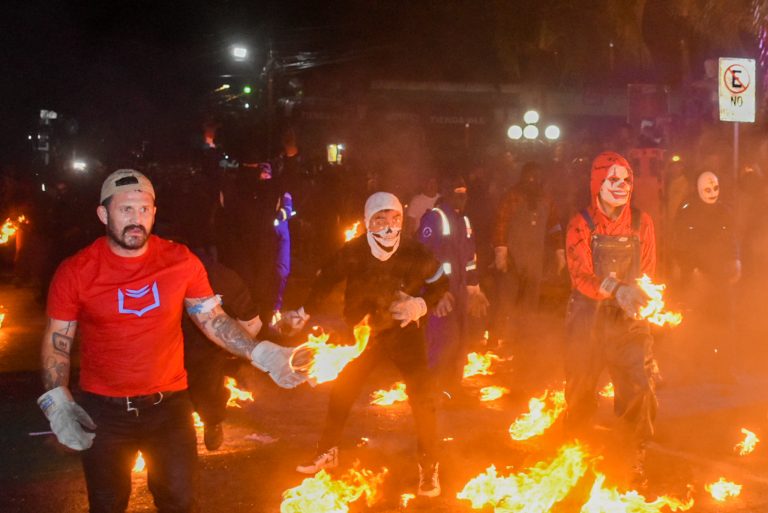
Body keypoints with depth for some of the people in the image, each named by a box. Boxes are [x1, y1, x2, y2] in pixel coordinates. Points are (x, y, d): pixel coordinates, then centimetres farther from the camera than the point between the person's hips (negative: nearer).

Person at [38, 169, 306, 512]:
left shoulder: (181, 261, -7)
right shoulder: (75, 272, -11)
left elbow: (214, 320, -2)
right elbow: (57, 341, -5)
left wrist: (262, 354, -16)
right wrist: (57, 402, -19)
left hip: (169, 404, 1)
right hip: (103, 409, -1)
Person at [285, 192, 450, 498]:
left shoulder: (414, 254, -20)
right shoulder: (353, 253, -18)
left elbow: (440, 282, -2)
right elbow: (326, 280, -1)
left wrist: (421, 305, -20)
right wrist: (304, 313, 6)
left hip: (404, 331, -1)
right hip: (364, 332, 2)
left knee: (422, 398, -10)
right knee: (342, 390, 9)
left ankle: (429, 468, 9)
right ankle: (328, 452, 34)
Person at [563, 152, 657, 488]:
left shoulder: (641, 223, 3)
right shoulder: (581, 224, -4)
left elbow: (647, 274, 6)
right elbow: (581, 276, -15)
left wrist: (638, 298, -15)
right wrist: (616, 290, -31)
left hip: (629, 321, 1)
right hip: (587, 319, -1)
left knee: (640, 391, -8)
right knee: (580, 392, 10)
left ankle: (637, 467, 10)